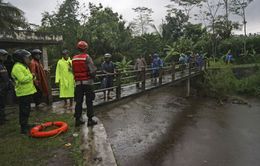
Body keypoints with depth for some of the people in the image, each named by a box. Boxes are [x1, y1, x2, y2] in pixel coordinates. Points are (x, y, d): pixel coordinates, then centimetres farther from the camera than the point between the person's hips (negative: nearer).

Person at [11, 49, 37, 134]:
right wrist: (31, 76, -14)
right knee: (24, 111, -4)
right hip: (23, 93, -10)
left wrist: (32, 77, 6)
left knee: (27, 110, 18)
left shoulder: (23, 66, 17)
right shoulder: (17, 67, -16)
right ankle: (23, 128, 4)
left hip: (28, 91, 10)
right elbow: (22, 79, -27)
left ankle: (25, 124, 31)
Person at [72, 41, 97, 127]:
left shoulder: (74, 58, 6)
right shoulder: (87, 57, -11)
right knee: (89, 102, 4)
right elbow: (93, 70, -17)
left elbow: (73, 71, 7)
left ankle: (77, 120, 17)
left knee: (78, 101, 11)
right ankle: (90, 120, 9)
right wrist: (92, 76, 2)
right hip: (87, 82, -5)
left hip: (78, 83, 5)